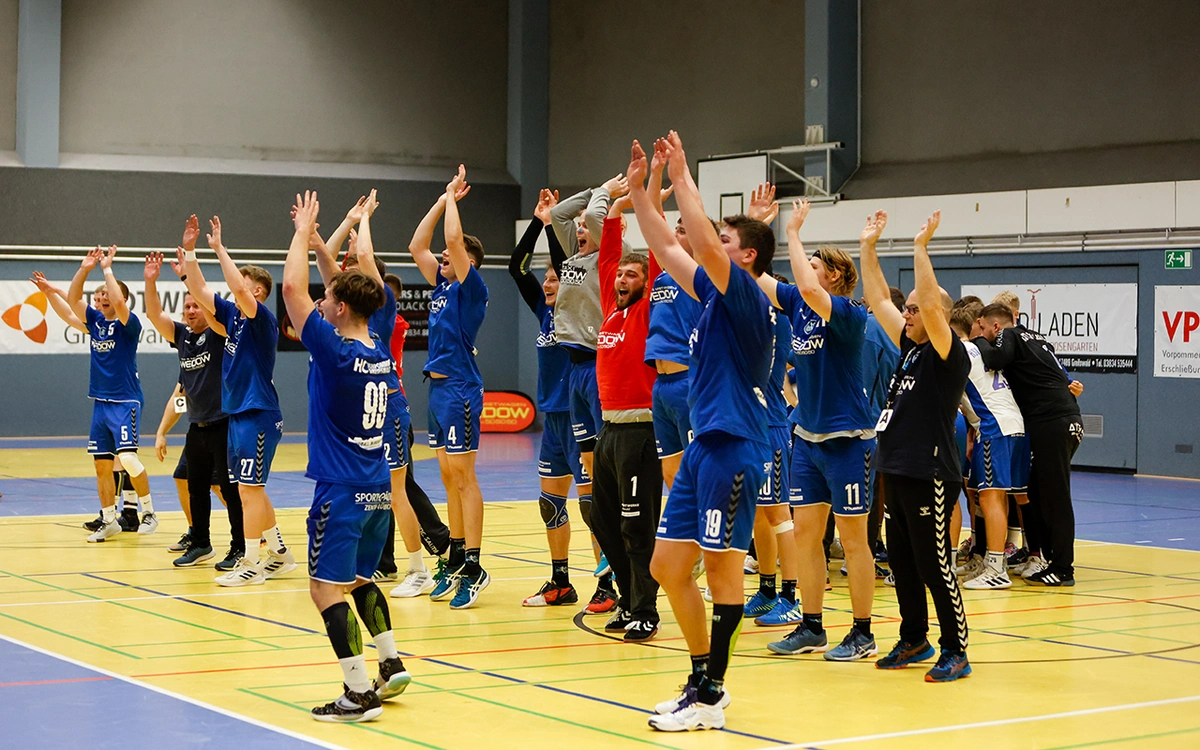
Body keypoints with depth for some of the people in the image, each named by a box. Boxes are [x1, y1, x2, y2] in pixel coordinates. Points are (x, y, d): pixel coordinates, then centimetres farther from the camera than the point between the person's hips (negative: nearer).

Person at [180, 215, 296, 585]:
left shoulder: (263, 320, -13)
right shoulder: (232, 314, 10)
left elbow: (240, 290, -30)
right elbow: (199, 290, 11)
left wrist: (220, 248, -24)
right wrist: (188, 251, 1)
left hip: (259, 417, -9)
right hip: (237, 414, 9)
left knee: (249, 489, -6)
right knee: (251, 490, 14)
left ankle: (251, 565, 0)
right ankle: (279, 554, 24)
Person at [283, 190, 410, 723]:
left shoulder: (335, 351, -15)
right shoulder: (382, 353, 5)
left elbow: (292, 286, -14)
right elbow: (364, 286, 21)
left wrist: (304, 230, -2)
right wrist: (362, 224, 28)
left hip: (341, 492, -8)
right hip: (378, 491, 8)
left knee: (327, 587, -4)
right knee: (359, 579, 22)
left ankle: (360, 693, -9)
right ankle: (391, 666, 17)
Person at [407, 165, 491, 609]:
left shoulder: (472, 288, -7)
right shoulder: (442, 286, 14)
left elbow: (454, 240, -18)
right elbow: (417, 246, 18)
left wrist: (452, 200, -4)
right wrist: (443, 200, 16)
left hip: (460, 389, -9)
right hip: (438, 388, 9)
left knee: (464, 477, -9)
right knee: (449, 478, 11)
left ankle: (474, 568, -9)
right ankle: (457, 561, 17)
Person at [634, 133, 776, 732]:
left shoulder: (747, 298, -9)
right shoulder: (716, 296, 15)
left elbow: (703, 243, -23)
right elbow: (667, 246, 21)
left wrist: (681, 177, -17)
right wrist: (638, 187, 17)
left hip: (734, 449, -9)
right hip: (703, 444, 9)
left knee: (722, 569, -3)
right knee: (667, 566, 9)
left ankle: (710, 698, 3)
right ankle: (702, 680, 19)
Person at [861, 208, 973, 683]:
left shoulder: (948, 354, -9)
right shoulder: (909, 347, 13)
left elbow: (932, 305, -24)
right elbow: (878, 299, 16)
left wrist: (921, 247, -23)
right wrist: (868, 246, 11)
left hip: (929, 475, -8)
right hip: (896, 470, 8)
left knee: (934, 566, -4)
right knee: (901, 563, 14)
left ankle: (955, 652, 3)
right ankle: (914, 640, 25)